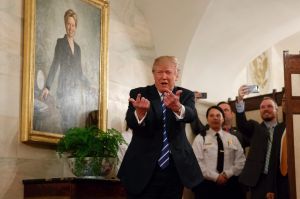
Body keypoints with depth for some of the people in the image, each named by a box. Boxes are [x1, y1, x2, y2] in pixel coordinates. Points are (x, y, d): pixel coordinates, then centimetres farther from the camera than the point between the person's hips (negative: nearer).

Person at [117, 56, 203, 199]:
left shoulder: (185, 95, 3)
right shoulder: (139, 94, 0)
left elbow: (191, 115, -19)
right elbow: (131, 122, -18)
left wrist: (178, 107, -42)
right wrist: (140, 112, -41)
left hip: (175, 169, 1)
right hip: (143, 168, -1)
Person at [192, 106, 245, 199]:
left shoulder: (233, 138, 12)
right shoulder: (200, 138, 3)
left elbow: (241, 161, 5)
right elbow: (197, 163, -7)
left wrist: (227, 174, -10)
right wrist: (215, 177, -14)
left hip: (231, 184, 2)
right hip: (207, 184, -2)